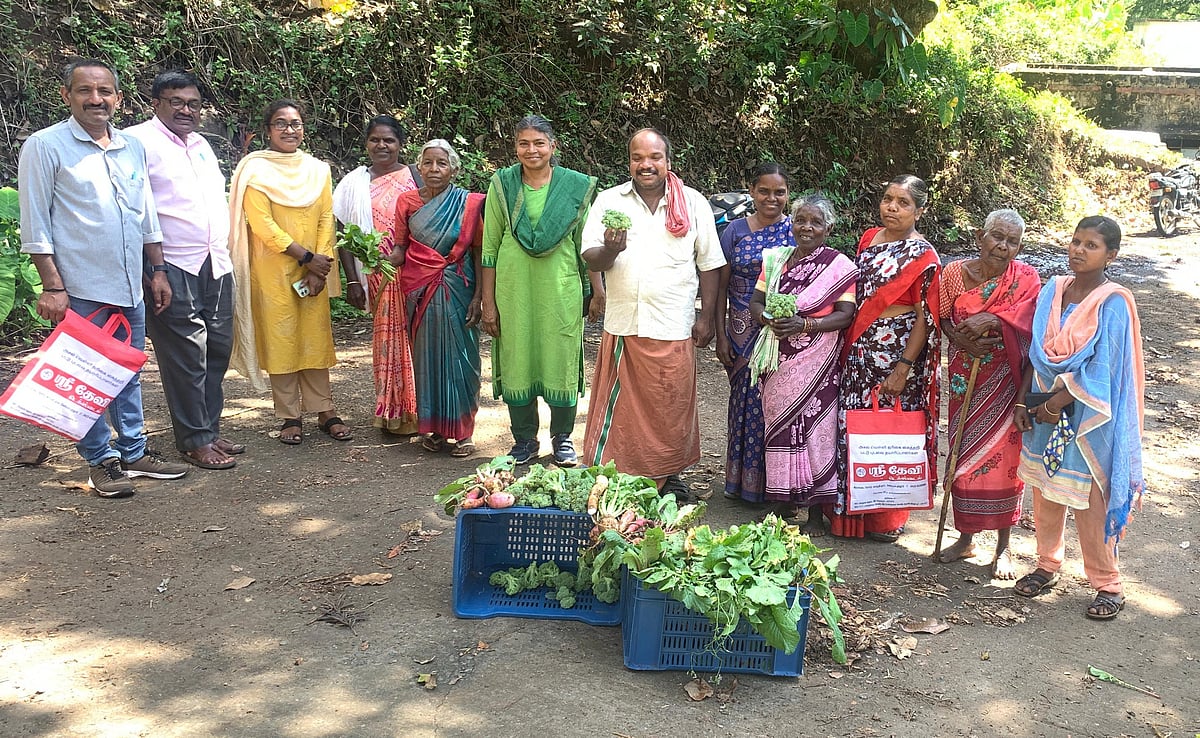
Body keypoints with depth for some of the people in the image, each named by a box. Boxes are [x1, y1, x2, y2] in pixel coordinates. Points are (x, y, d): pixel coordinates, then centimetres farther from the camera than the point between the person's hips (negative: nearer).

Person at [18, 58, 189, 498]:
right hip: (80, 289, -5)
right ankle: (101, 461, 14)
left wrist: (158, 271, 14)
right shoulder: (45, 146, -6)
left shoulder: (133, 147, 11)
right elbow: (35, 223, -8)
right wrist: (52, 286, -13)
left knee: (129, 373, 14)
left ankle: (134, 452, 25)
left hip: (130, 287, 6)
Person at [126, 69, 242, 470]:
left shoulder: (201, 144, 20)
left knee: (216, 349, 9)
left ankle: (210, 429, 20)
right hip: (173, 268, -7)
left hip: (215, 265, 8)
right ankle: (195, 440, 4)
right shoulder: (139, 141, -5)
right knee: (186, 354, -4)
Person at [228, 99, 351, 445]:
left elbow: (326, 219, 5)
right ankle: (290, 417, 8)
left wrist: (319, 269, -6)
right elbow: (263, 225, -10)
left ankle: (324, 410, 11)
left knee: (317, 337, 4)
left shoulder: (318, 169, 10)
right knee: (281, 339, 0)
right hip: (274, 270, -3)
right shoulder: (256, 170, -3)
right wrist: (306, 257, -12)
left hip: (314, 270, 4)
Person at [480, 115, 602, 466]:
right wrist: (488, 302, 0)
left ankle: (562, 438, 22)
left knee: (561, 361, 5)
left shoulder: (575, 186, 2)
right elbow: (490, 248, 2)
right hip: (514, 289, 0)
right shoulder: (502, 186, 2)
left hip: (561, 289, 0)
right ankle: (524, 440, 21)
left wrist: (597, 288, 4)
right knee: (517, 362, 5)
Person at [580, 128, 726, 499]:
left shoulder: (693, 203, 6)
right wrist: (609, 250, -22)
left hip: (674, 328, 0)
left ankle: (670, 476, 22)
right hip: (622, 325, 1)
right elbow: (590, 258, 1)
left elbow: (709, 263, 8)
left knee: (672, 410, 5)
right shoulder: (608, 201, 7)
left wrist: (707, 316, 3)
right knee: (619, 408, 3)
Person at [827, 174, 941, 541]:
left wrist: (902, 369, -19)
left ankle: (886, 520, 16)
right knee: (852, 426, 11)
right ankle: (850, 509, 26)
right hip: (858, 351, 7)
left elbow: (925, 319, -13)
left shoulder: (922, 255, -10)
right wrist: (847, 345, 12)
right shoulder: (869, 238, 9)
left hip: (896, 352, -6)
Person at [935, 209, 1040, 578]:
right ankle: (966, 538, 25)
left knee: (1004, 457, 3)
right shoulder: (955, 272, 0)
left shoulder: (1026, 278, -5)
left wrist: (989, 318, -33)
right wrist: (965, 341, -17)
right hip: (964, 377, 2)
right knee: (963, 454, 9)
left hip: (1005, 380, -2)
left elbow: (1027, 316, -20)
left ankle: (1003, 547, 17)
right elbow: (944, 319, 1)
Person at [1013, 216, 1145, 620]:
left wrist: (1056, 404, -15)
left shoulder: (1114, 303, -14)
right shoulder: (1053, 291, 2)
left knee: (1091, 503, 3)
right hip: (1044, 408, 5)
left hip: (1086, 416, -5)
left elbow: (1101, 372, -17)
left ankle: (1108, 584, 18)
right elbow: (1036, 352, 7)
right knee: (1045, 493, 15)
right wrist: (1023, 401, 0)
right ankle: (1047, 565, 33)